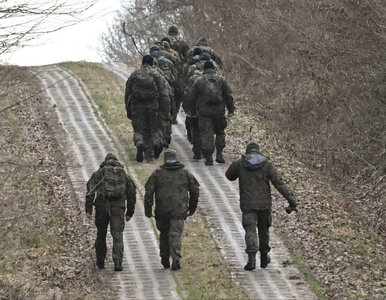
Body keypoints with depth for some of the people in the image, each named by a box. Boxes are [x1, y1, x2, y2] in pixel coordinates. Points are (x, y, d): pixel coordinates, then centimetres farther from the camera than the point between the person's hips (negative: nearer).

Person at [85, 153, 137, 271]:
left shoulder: (98, 173, 10)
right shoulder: (124, 174, 16)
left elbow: (90, 190, -1)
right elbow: (132, 193, 14)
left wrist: (88, 209, -5)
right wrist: (130, 212, 17)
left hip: (102, 206, 0)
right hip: (118, 207, 0)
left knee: (101, 234, 15)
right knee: (117, 235, -3)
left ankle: (100, 261, 23)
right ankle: (117, 261, -20)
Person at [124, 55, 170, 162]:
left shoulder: (134, 75, 5)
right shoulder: (157, 75, -2)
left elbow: (127, 94, 11)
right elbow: (164, 95, -6)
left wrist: (128, 110, 20)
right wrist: (166, 112, -2)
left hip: (137, 108, 1)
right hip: (153, 107, -1)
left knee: (139, 130, 8)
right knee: (156, 129, 11)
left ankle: (139, 143, -23)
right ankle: (157, 142, -19)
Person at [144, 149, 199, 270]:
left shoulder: (158, 173, 3)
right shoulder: (185, 173, 6)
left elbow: (149, 191, -3)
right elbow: (195, 189, 9)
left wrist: (148, 209, 0)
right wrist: (192, 207, 20)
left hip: (162, 211, 1)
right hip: (179, 210, -1)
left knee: (164, 234, 16)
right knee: (176, 235, -4)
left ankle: (165, 260, 22)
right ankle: (175, 259, -21)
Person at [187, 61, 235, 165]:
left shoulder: (198, 81, 4)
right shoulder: (221, 79, 6)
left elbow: (192, 98, 6)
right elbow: (228, 96, 4)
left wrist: (193, 112, 15)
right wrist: (231, 110, 9)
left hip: (204, 111, -1)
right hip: (219, 110, 1)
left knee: (206, 134, 1)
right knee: (220, 132, 17)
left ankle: (208, 158, -4)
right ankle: (219, 154, 8)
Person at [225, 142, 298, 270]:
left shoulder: (239, 164, -1)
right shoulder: (267, 164, -1)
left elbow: (229, 176, 17)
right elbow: (279, 182, -9)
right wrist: (290, 198, -12)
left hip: (247, 204, -1)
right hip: (264, 203, 1)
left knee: (250, 230, -4)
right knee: (263, 229, 19)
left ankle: (251, 258, -23)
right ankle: (264, 257, 31)